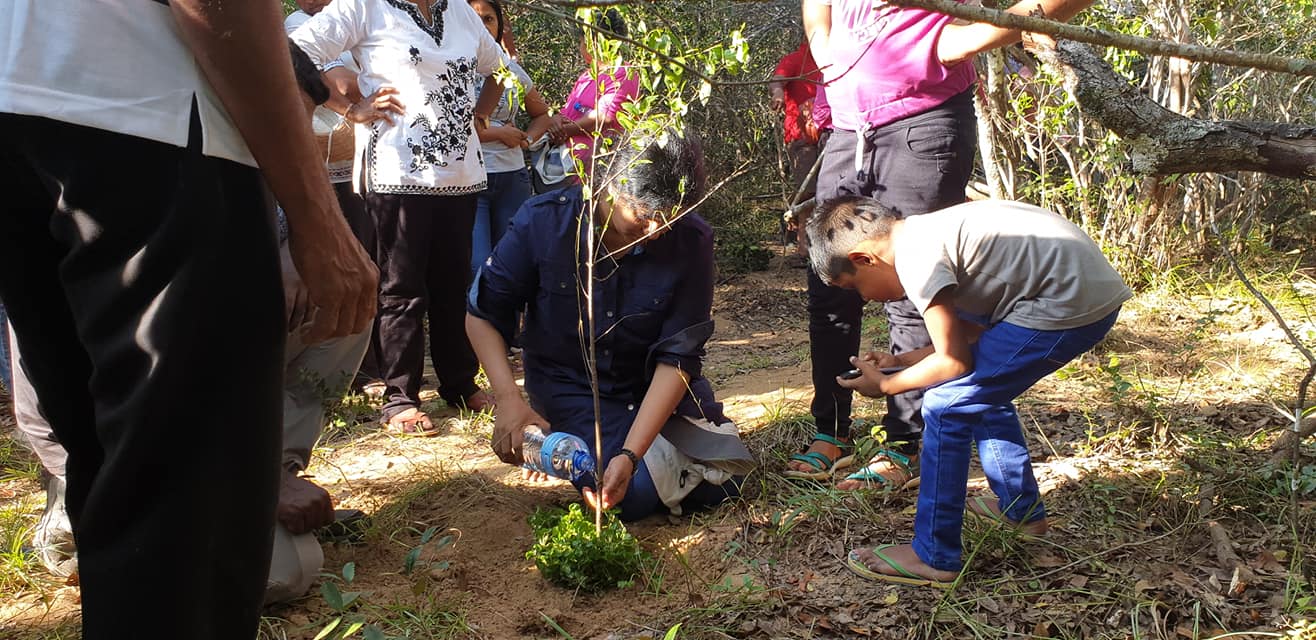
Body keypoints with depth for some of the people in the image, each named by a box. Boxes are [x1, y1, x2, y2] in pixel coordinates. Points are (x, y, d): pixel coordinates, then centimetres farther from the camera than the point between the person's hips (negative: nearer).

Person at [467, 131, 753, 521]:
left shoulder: (692, 241, -19)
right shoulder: (544, 220, -20)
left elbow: (677, 357, -20)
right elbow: (483, 313, -10)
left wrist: (630, 454, -30)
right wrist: (509, 399, -25)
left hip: (653, 383, 2)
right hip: (569, 383, -2)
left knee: (724, 482, -6)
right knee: (640, 492, -20)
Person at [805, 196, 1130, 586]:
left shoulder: (915, 254, -14)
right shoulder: (928, 232, 15)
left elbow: (954, 361, -9)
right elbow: (969, 334, 20)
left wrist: (884, 385, 4)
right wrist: (900, 361, 18)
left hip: (1068, 303, -10)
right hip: (1095, 290, 10)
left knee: (946, 406, -5)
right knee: (981, 392, 23)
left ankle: (933, 558, 3)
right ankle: (1022, 509, 39)